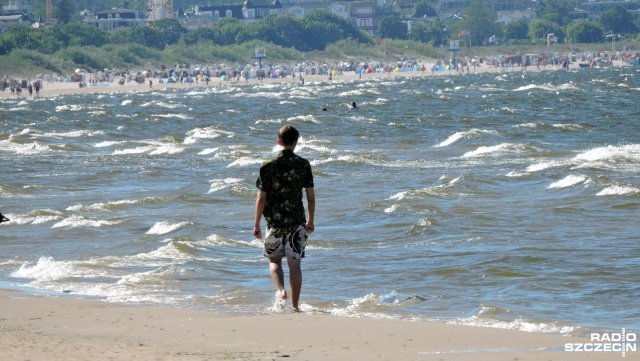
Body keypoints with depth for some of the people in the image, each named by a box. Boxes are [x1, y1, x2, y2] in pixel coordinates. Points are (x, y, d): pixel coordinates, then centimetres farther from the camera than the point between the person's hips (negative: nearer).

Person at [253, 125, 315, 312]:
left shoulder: (268, 166, -6)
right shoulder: (304, 165, -3)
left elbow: (261, 199, -5)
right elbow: (311, 197, 1)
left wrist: (256, 225, 3)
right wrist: (311, 221, 14)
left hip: (275, 221, -1)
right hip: (297, 220, 1)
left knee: (274, 260, 14)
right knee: (294, 263, 6)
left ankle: (281, 290, -11)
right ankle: (295, 305, 7)